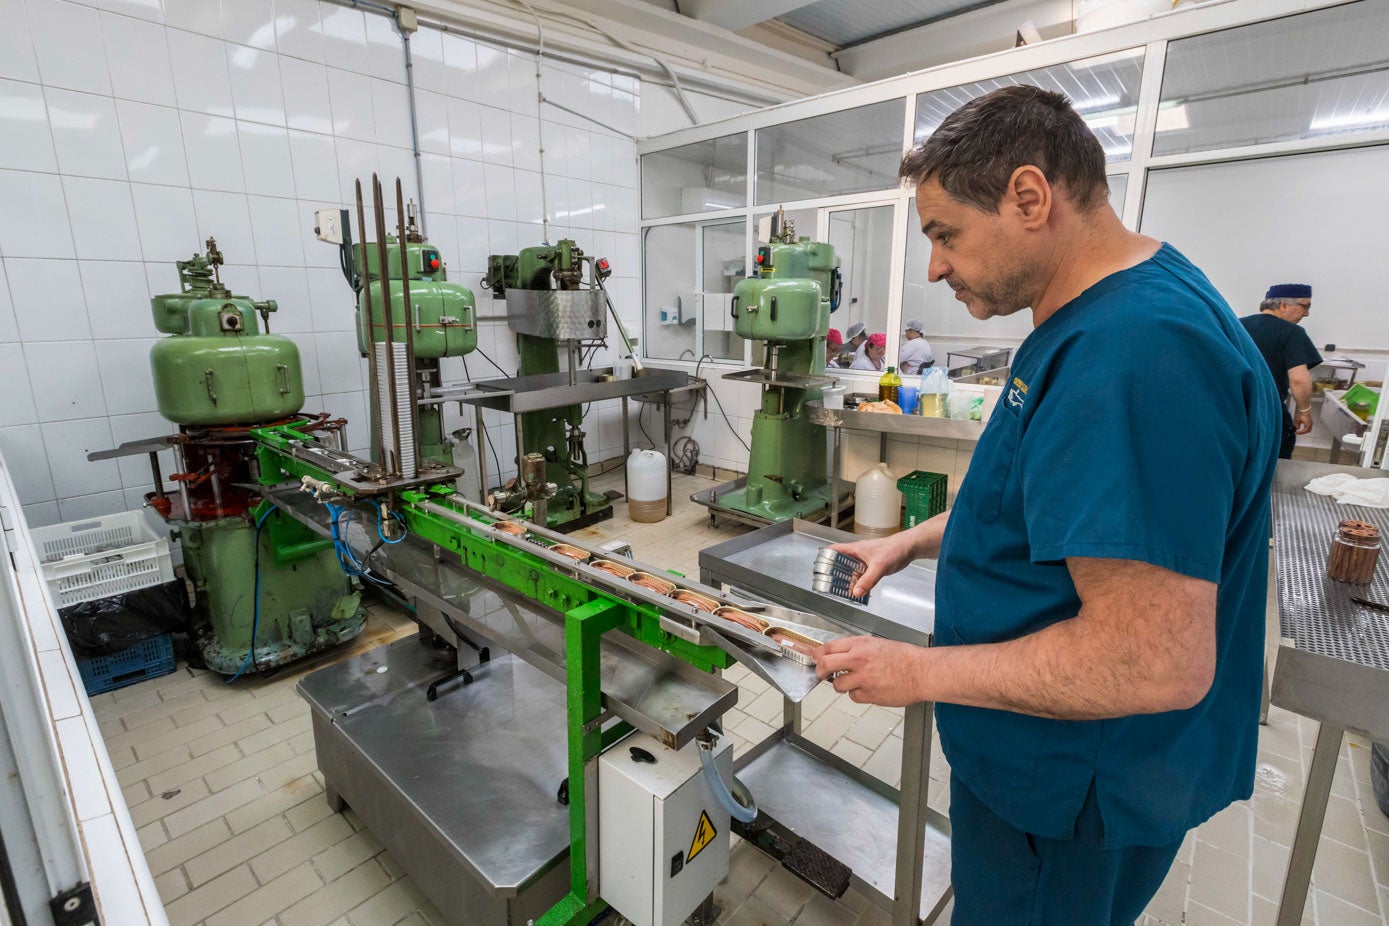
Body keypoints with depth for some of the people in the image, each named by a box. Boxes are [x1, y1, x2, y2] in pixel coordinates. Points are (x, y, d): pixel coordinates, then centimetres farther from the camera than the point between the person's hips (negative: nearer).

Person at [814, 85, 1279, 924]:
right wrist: (917, 540, 6)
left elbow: (1155, 662, -33)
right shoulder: (1105, 318, 4)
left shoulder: (1135, 356, -32)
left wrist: (920, 673, -23)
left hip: (1070, 792, -9)